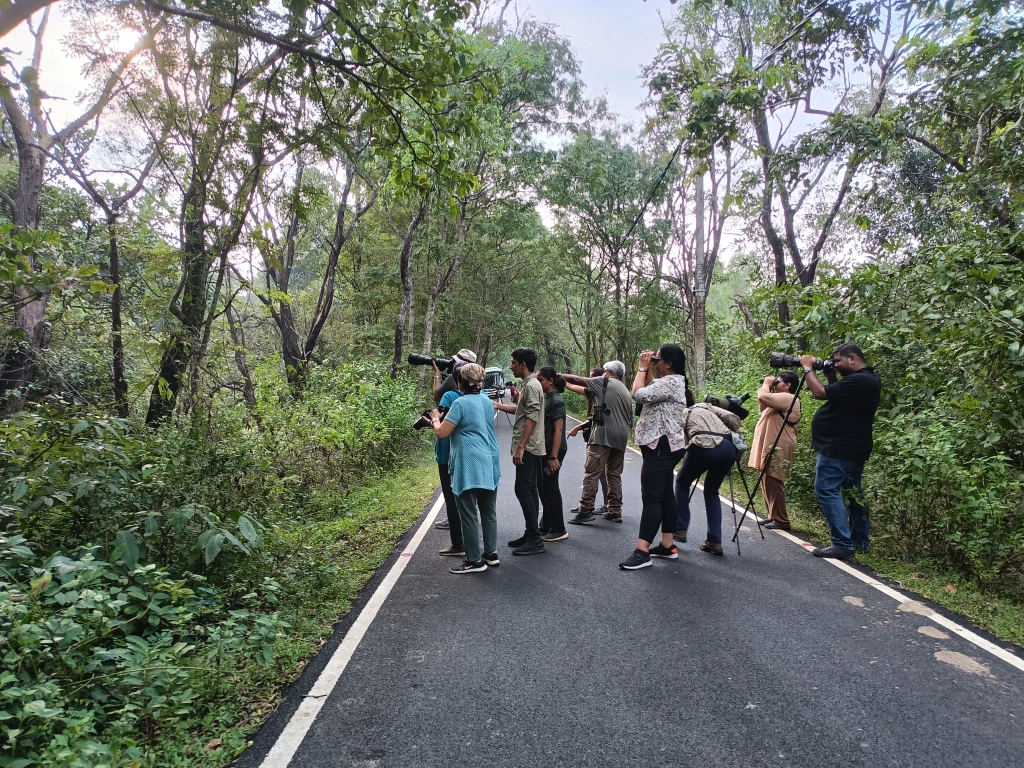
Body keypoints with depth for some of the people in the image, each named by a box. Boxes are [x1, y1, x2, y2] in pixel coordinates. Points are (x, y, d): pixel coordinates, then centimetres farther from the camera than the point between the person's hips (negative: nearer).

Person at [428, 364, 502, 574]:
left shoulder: (461, 403, -13)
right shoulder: (487, 400, 11)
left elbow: (441, 433, -14)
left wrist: (435, 418, 6)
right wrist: (443, 418, 24)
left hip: (469, 466, -8)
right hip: (490, 464, 8)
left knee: (469, 514, 1)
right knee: (488, 511, 15)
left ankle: (474, 560, 6)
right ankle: (491, 553, 24)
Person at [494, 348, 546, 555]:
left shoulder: (531, 386, -16)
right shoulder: (528, 384, 15)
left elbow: (532, 418, -22)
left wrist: (520, 447, -23)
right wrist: (498, 405, 27)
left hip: (529, 448, -10)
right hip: (530, 448, 10)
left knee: (523, 491, -9)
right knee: (529, 491, 13)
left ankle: (535, 540, -5)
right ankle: (531, 535, 20)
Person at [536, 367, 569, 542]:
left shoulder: (556, 401, -15)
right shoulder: (544, 398, 11)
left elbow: (558, 430, -19)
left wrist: (554, 456, -22)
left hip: (553, 451, -9)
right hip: (543, 450, 9)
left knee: (550, 488, -3)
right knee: (543, 488, 14)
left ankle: (558, 530, 8)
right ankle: (546, 527, 25)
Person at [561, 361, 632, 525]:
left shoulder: (604, 382, 3)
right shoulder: (626, 392, 24)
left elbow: (577, 380, 3)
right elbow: (630, 420, 24)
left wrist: (559, 376, 13)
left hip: (603, 435, -8)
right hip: (621, 437, 8)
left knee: (592, 473, -8)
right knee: (614, 474, 12)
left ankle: (586, 510, -11)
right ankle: (615, 511, 12)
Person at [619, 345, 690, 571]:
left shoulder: (670, 382, -17)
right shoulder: (671, 381, 16)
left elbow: (640, 394, -25)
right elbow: (650, 391, 19)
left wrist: (642, 368, -12)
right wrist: (647, 369, 10)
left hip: (660, 446, -11)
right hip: (664, 446, 11)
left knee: (651, 498, -12)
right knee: (664, 495, 12)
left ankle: (642, 552, -12)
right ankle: (667, 546, 19)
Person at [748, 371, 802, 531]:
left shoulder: (788, 398, -12)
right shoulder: (781, 400, 21)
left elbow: (763, 397, -26)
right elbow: (763, 407, 31)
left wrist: (766, 385, -6)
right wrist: (767, 386, 19)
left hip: (778, 448, -11)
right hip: (771, 446, 11)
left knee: (773, 483, -9)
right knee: (767, 483, 13)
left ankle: (781, 520, -3)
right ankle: (773, 517, 19)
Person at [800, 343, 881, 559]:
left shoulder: (858, 380, -20)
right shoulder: (868, 379, 14)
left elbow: (820, 393, -22)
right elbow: (836, 398, 21)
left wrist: (808, 368, -10)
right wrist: (830, 377, 9)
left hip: (838, 450, -11)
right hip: (853, 449, 11)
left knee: (827, 491, -9)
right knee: (853, 493, 16)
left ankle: (843, 545, -9)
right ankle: (860, 541, 24)